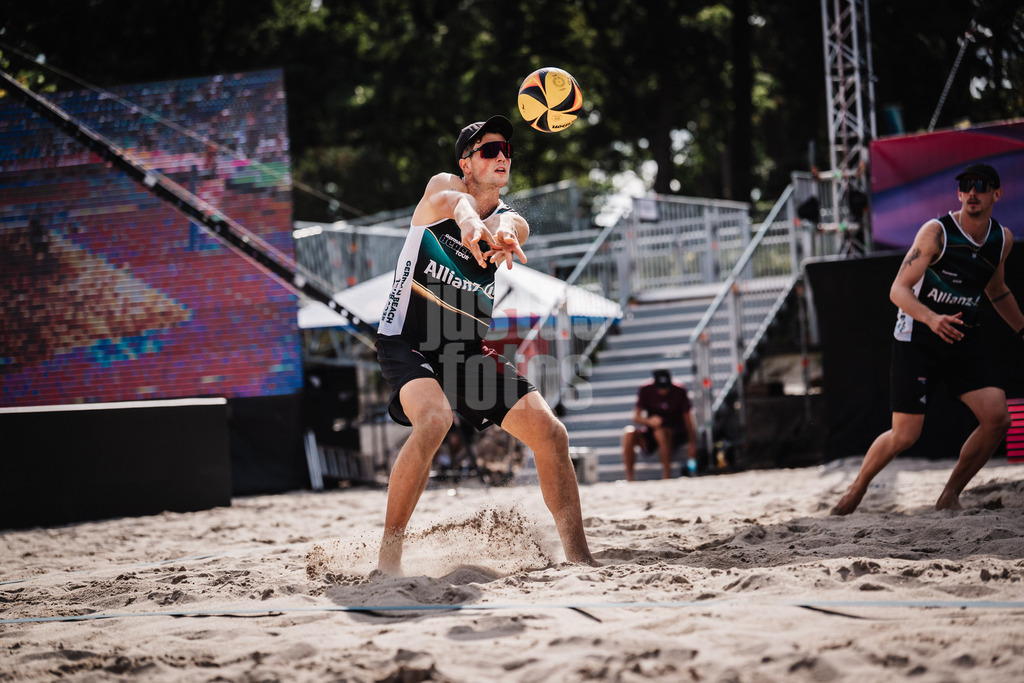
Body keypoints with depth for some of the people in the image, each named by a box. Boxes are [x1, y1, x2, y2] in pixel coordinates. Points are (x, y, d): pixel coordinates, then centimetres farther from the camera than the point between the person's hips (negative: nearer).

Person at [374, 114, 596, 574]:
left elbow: (504, 229, -22)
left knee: (551, 433, -5)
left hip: (469, 350, 5)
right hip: (408, 342, -5)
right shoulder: (443, 186, -2)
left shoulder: (511, 222, 5)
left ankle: (578, 557, 7)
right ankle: (388, 557, -25)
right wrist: (469, 220, -54)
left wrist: (503, 239, -49)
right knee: (434, 420, -33)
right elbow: (456, 201, -29)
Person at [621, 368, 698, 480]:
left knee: (660, 432, -38)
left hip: (676, 433, -3)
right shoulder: (646, 391, -5)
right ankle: (629, 478, -22)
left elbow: (688, 420, -8)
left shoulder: (680, 392, -9)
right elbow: (636, 417, -11)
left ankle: (667, 475, -28)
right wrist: (649, 421, -34)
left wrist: (693, 445, -15)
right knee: (629, 433, -26)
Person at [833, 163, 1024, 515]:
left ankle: (950, 496, 4)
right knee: (905, 435, -9)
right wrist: (932, 319, -39)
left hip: (964, 336, 5)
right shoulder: (936, 232, -15)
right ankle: (856, 489, 19)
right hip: (917, 337, -5)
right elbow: (898, 290, -22)